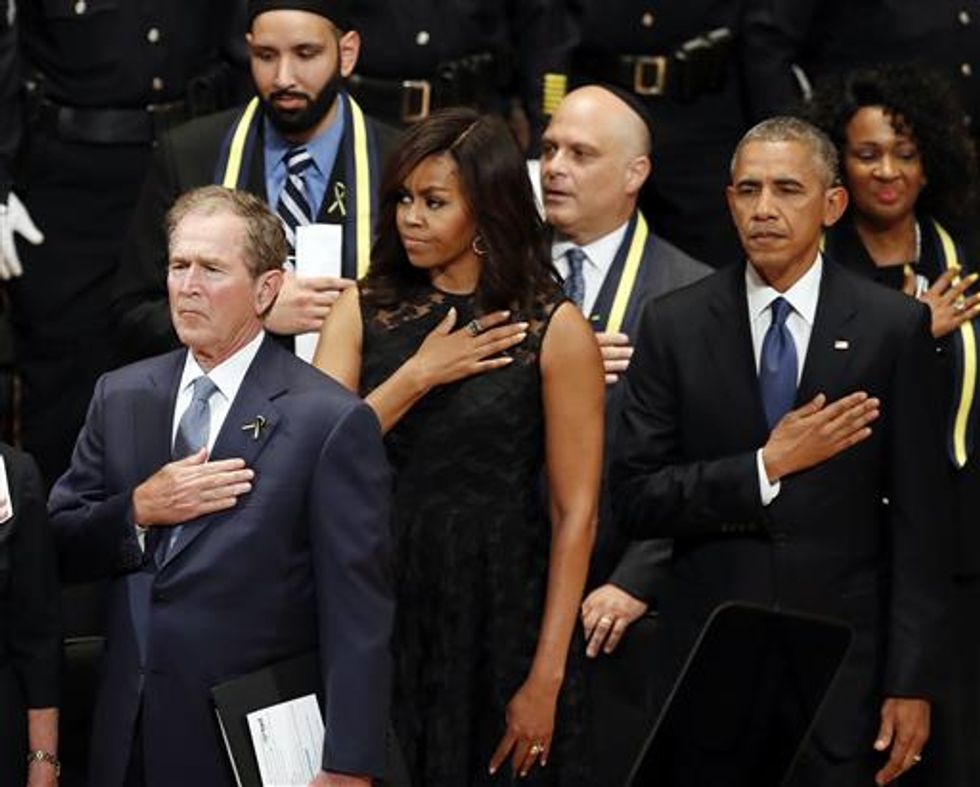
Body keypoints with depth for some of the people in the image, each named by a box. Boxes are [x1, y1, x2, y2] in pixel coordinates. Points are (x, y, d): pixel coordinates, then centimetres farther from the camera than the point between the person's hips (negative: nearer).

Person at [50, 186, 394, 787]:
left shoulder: (331, 421, -10)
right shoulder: (119, 396, 7)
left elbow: (359, 619, -12)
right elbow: (59, 548, 8)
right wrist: (139, 512, -11)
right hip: (129, 737, 5)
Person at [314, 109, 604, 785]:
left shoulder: (556, 331, -5)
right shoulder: (363, 312, 4)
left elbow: (576, 513, -7)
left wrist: (547, 679, -11)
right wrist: (418, 375, -13)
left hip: (500, 617, -3)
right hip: (379, 610, 3)